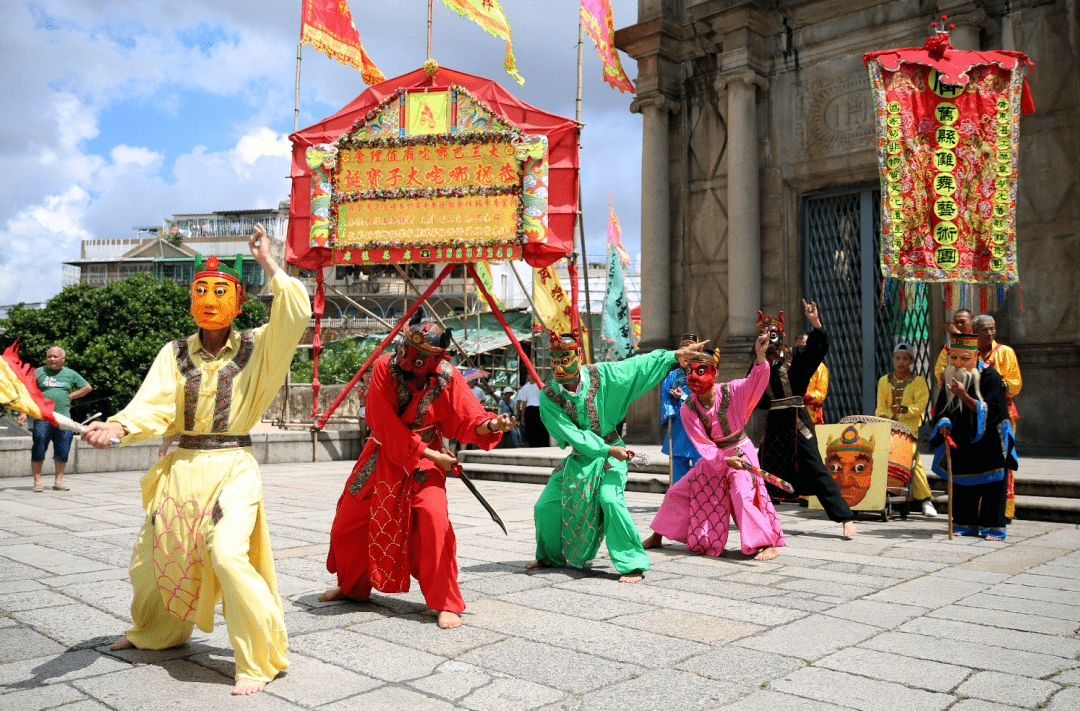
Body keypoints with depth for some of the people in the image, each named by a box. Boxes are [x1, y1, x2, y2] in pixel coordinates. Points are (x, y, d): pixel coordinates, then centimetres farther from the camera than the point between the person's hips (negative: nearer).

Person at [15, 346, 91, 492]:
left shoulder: (70, 374, 13)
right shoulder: (38, 373, 7)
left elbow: (87, 387, 22)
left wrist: (70, 396, 11)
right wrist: (23, 413, -4)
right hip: (41, 418, -2)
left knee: (62, 451, 2)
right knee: (38, 451, -3)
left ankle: (58, 481, 12)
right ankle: (37, 482, 6)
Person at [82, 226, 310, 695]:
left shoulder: (256, 348, -1)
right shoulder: (175, 354, 6)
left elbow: (295, 314, -17)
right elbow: (154, 406, -6)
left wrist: (268, 263, -10)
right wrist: (118, 427, -26)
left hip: (231, 468, -4)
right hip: (181, 467, 5)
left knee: (228, 555, -23)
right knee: (155, 555, 17)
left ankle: (260, 659, -7)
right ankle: (157, 632, 49)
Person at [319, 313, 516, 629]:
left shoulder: (447, 377, -16)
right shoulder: (385, 367, -16)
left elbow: (467, 420, -14)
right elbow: (384, 423, -17)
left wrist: (491, 425, -37)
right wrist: (425, 452, -20)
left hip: (425, 458, -2)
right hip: (383, 457, 2)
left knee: (434, 520, -24)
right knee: (347, 523, 11)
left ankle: (446, 604, -8)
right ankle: (352, 586, 41)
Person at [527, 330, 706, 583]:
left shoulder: (600, 375, -13)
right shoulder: (548, 395, -13)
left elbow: (640, 365, -6)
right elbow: (571, 435, -16)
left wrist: (677, 354, -7)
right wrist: (607, 449, -19)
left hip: (610, 453, -2)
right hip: (579, 456, 3)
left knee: (610, 499, -27)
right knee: (545, 506, 1)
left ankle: (633, 564, -14)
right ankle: (551, 556, 30)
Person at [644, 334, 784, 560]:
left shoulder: (732, 391, -18)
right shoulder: (688, 409, -13)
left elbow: (756, 382, -36)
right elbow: (702, 444, -16)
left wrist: (760, 356, -55)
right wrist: (725, 460, -29)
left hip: (741, 452, -4)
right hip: (713, 457, 4)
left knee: (744, 494, -27)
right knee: (677, 493, 7)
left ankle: (768, 544, -15)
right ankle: (657, 537, 27)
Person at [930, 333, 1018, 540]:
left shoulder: (989, 376, -17)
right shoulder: (950, 374, 0)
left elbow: (989, 410, -25)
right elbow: (942, 408, 5)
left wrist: (964, 396, -35)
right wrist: (944, 426, -13)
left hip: (989, 443, -5)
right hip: (963, 440, 5)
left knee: (991, 484, -3)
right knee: (962, 484, 8)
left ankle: (993, 527, 5)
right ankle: (965, 523, 18)